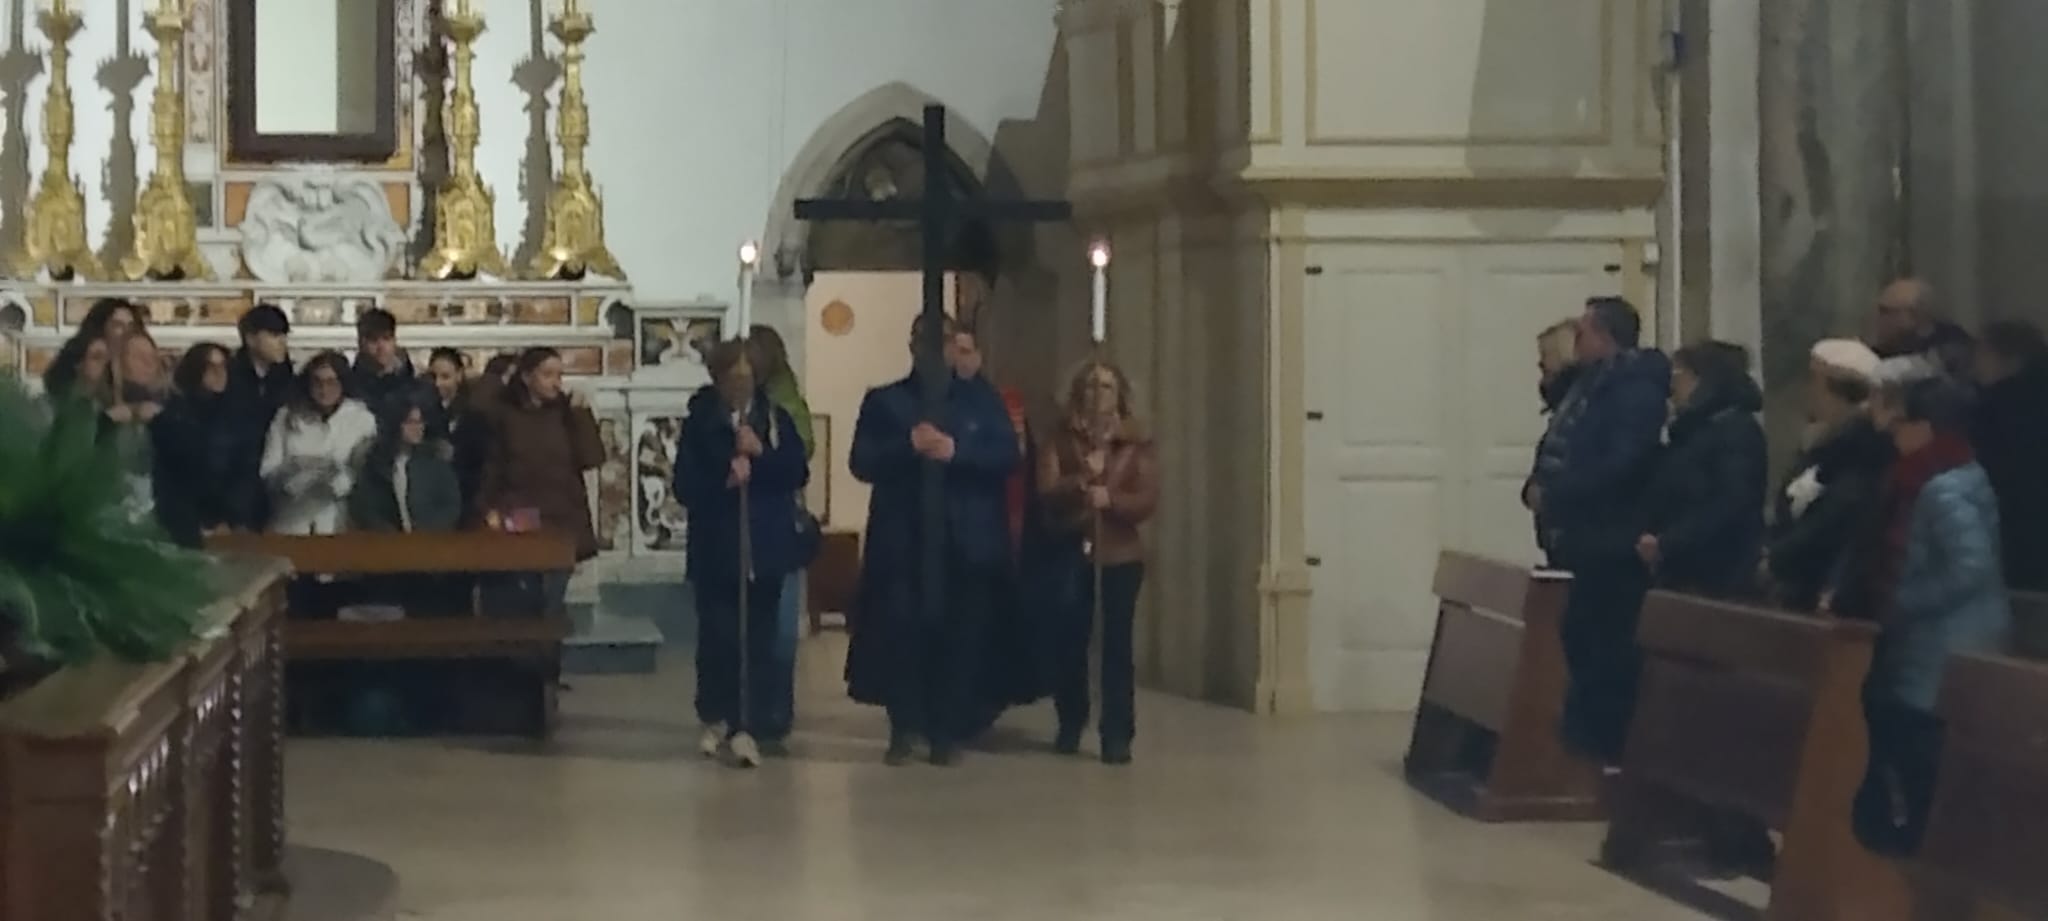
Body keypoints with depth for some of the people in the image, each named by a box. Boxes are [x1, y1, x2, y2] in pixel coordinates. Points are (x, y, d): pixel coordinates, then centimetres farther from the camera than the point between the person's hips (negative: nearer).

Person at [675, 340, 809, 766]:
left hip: (765, 546, 0)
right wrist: (724, 480, -19)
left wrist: (761, 453, -15)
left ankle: (753, 725, -1)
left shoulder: (776, 417, 4)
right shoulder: (698, 423, 1)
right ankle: (717, 719, 18)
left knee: (761, 638, -3)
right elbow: (685, 487, -4)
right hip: (715, 547, 0)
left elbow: (798, 473, -2)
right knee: (717, 637, 2)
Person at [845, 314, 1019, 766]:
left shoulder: (982, 398, 12)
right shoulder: (884, 401, 9)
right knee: (901, 632, -6)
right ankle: (903, 729, 4)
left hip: (966, 542, 1)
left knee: (958, 636, -1)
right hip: (901, 540, 0)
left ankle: (947, 733, 6)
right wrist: (908, 446, -16)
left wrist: (956, 451, -14)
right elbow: (862, 462, -1)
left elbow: (1006, 456, 1)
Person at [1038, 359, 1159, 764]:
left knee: (1117, 646, -4)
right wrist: (1082, 478, -21)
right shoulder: (1060, 439, 4)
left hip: (1121, 557, -1)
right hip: (1071, 555, 1)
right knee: (1070, 644, 4)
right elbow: (1046, 493, -6)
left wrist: (1110, 498, -20)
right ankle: (1070, 727, 21)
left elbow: (1148, 500, -4)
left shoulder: (1138, 444, 3)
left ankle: (1118, 736, -2)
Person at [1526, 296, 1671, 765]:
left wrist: (1554, 494, -20)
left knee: (1603, 648, -7)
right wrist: (1539, 486, 1)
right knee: (1581, 640, 13)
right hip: (1583, 538, 10)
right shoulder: (1594, 383, 18)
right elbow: (1561, 451, 21)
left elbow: (1619, 465, -25)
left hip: (1610, 542, -10)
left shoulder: (1636, 388, -14)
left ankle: (1601, 752, -3)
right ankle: (1581, 744, 19)